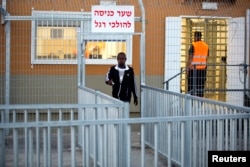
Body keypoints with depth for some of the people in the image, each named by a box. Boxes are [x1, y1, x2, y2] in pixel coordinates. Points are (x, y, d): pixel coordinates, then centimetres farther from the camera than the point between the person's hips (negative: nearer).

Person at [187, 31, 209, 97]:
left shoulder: (193, 45, -10)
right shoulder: (206, 46, 8)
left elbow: (190, 58, -12)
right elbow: (206, 59, 10)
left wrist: (188, 68, -7)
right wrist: (205, 68, 17)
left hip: (193, 69, -5)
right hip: (202, 69, 5)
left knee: (192, 87, -1)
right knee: (201, 87, 8)